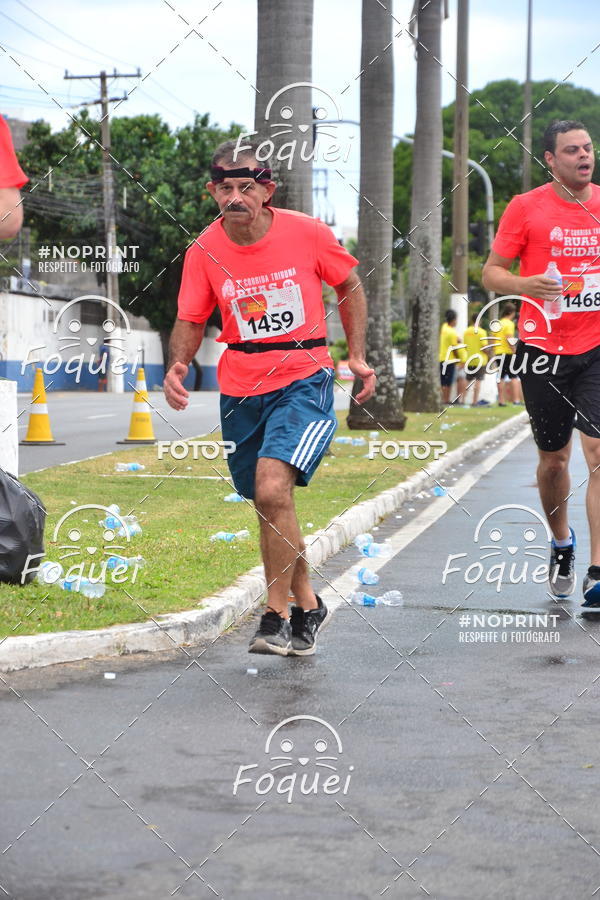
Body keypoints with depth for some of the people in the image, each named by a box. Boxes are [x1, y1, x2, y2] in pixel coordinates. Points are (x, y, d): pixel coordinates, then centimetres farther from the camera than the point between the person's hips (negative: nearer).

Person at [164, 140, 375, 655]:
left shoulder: (306, 232, -9)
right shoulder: (204, 250, -4)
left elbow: (350, 287, 7)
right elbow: (191, 321, 6)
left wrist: (357, 357, 2)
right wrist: (178, 365, -13)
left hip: (304, 380, -4)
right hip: (240, 390, 4)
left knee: (272, 488, -23)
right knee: (269, 505, 11)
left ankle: (277, 615, -8)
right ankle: (308, 606, 32)